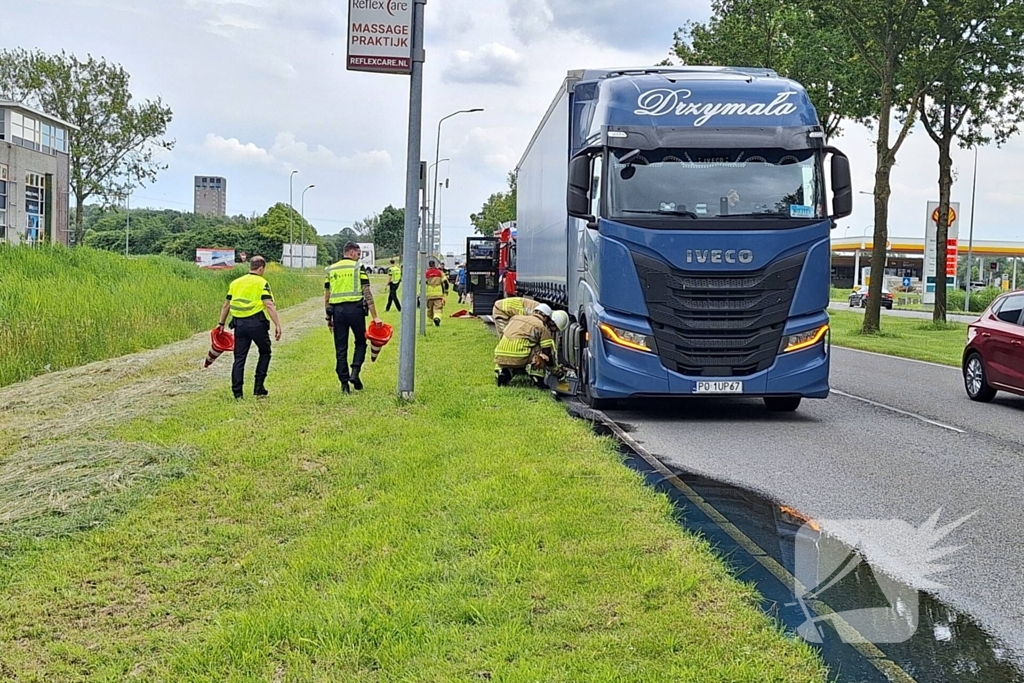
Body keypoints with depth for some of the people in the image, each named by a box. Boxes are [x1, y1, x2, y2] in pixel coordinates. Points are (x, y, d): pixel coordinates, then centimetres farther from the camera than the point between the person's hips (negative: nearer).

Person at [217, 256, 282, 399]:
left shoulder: (235, 283, 14)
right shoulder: (262, 283, -3)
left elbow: (226, 305, 17)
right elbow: (269, 305, -13)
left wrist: (221, 323, 26)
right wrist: (277, 325, -15)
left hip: (239, 324, 4)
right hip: (256, 323, -4)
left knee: (239, 358, 8)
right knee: (265, 353, 14)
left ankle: (237, 392, 5)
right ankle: (259, 388, 9)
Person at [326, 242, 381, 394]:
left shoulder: (331, 270, 11)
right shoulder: (358, 268, -1)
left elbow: (327, 296, 12)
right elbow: (367, 294, -7)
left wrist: (329, 318, 19)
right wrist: (375, 316, -6)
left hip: (337, 311, 3)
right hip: (355, 309, -3)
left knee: (341, 349, 7)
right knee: (360, 342, 15)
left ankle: (344, 383, 6)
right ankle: (355, 372, -4)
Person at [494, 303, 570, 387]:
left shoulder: (515, 318, 22)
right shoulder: (542, 327, 5)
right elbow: (548, 354, 6)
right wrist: (558, 372, 21)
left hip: (500, 359, 6)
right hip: (519, 360, -6)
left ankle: (504, 372, 10)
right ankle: (538, 378, 0)